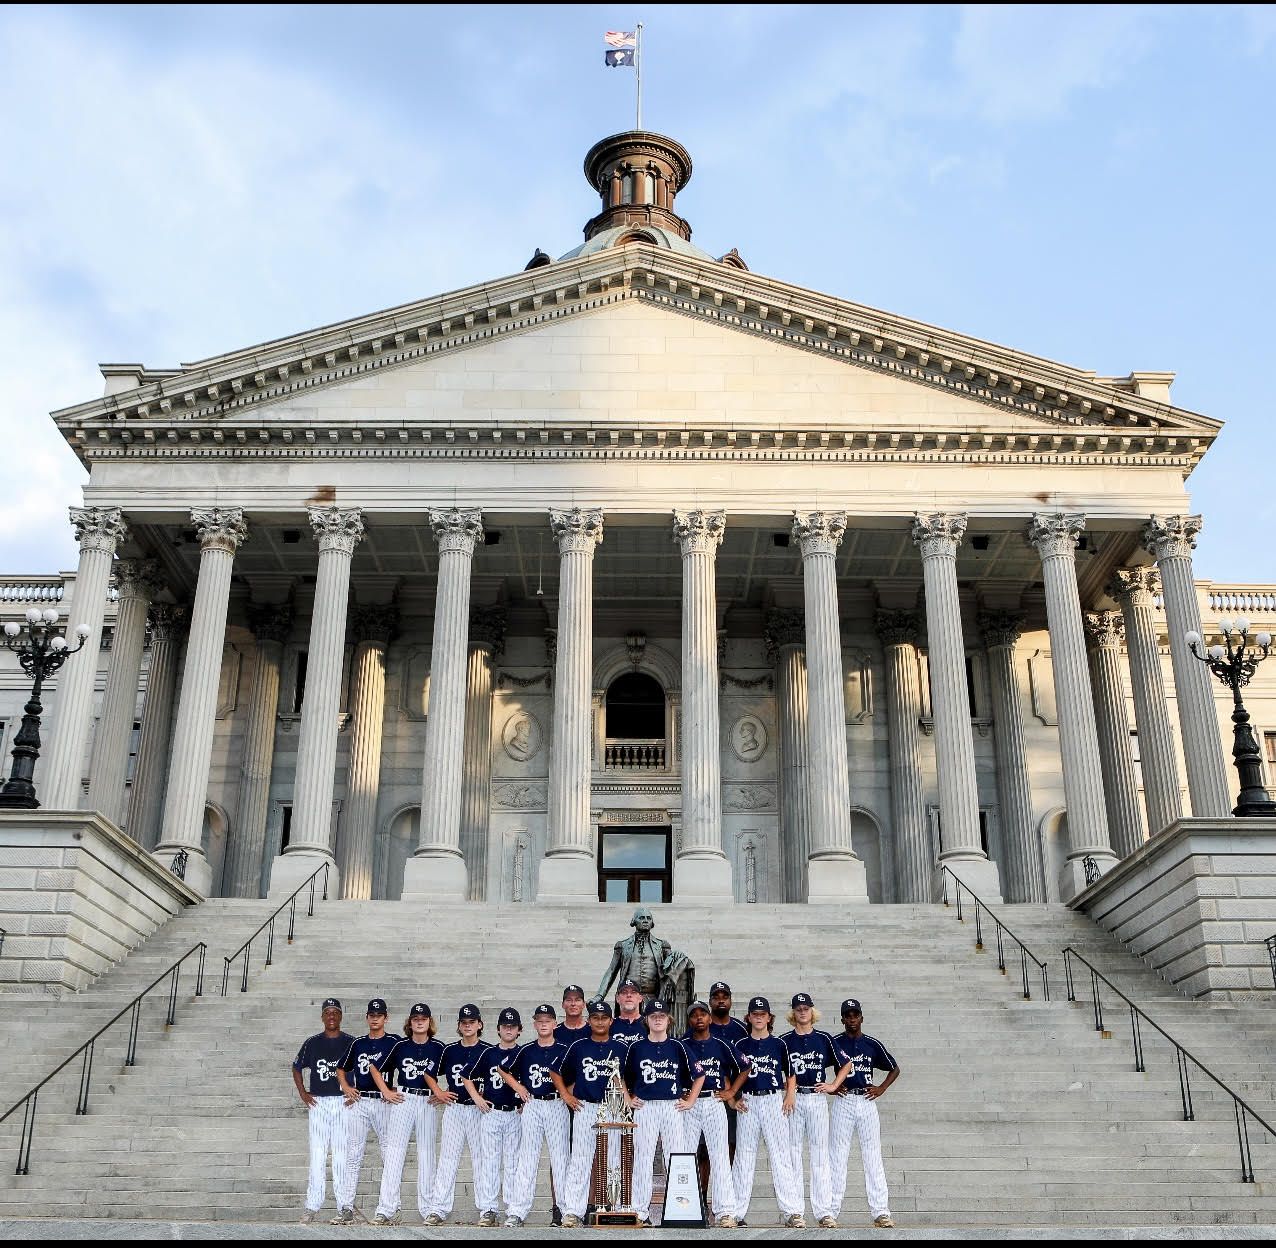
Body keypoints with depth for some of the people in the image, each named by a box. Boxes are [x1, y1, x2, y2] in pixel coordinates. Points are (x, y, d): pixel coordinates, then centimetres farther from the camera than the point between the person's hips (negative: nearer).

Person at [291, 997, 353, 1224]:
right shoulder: (312, 1042, 9)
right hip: (318, 1103, 1)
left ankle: (344, 1205, 4)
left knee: (342, 1155, -2)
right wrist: (303, 1094, 10)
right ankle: (312, 1205, 2)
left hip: (343, 1103, -1)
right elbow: (296, 1068, 20)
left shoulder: (351, 1043, 4)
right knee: (317, 1154, -2)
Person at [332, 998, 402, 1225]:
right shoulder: (358, 1044, 15)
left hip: (383, 1103, -3)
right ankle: (346, 1208, 1)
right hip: (358, 1102, 3)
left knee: (390, 1156, -3)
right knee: (353, 1155, 1)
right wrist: (346, 1088, 9)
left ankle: (385, 1208, 1)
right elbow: (341, 1070, 26)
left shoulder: (394, 1042, 3)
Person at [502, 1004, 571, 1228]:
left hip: (557, 1106, -2)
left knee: (560, 1157, -3)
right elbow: (506, 1072, 18)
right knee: (527, 1158, 0)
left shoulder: (563, 1050, 4)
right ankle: (518, 1211, -1)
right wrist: (519, 1088, 5)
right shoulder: (526, 1051, 9)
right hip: (532, 1106, 2)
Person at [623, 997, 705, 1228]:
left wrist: (690, 1101, 6)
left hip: (673, 1107, 0)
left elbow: (699, 1076, 12)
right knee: (643, 1159, 0)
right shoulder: (636, 1047, 5)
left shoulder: (677, 1046, 5)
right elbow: (622, 1076, 15)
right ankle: (641, 1211, 7)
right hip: (645, 1108, 0)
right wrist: (628, 1100, 7)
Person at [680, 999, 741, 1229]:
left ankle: (725, 1212, -7)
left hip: (715, 1103, -1)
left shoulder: (721, 1045, 5)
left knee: (719, 1156, -6)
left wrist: (730, 1092, 8)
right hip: (688, 1104, 1)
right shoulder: (682, 1046, 4)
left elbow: (740, 1069, 15)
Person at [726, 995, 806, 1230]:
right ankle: (736, 1212, 5)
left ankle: (793, 1212, -8)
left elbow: (790, 1073, 14)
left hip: (774, 1100, -1)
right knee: (744, 1155, 1)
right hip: (748, 1102, 1)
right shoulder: (740, 1046, 10)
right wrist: (733, 1098, 1)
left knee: (781, 1154, -7)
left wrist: (790, 1095, -1)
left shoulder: (778, 1045, 9)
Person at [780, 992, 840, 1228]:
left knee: (820, 1154, -2)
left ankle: (824, 1211, -2)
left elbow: (843, 1065, 12)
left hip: (817, 1099, 0)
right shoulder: (784, 1040, 5)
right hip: (793, 1099, 0)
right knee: (793, 1153, 0)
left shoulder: (824, 1039, 8)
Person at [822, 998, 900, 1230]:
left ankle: (881, 1213, -2)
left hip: (867, 1102, 1)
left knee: (873, 1157, -1)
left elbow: (894, 1069, 17)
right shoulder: (834, 1043, 2)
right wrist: (831, 1086, -4)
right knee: (838, 1156, -1)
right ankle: (831, 1210, 3)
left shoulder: (873, 1044, 8)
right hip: (843, 1101, -1)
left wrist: (881, 1088, 3)